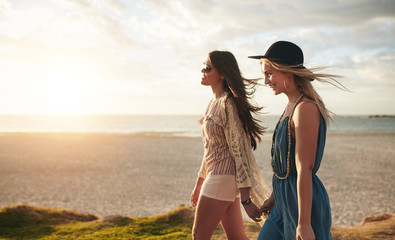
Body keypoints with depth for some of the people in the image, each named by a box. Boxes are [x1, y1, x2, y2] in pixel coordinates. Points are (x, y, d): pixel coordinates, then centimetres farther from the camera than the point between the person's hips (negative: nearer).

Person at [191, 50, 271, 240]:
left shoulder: (228, 105, -16)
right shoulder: (214, 102, 13)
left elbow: (239, 151, -19)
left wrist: (246, 199, -20)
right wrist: (199, 184, 23)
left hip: (223, 176, -10)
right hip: (216, 175, 10)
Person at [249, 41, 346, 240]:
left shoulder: (306, 109, -21)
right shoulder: (292, 106, 9)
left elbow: (304, 169, -23)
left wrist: (304, 223, -21)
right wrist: (274, 197, 21)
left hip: (303, 200, -10)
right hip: (285, 200, 10)